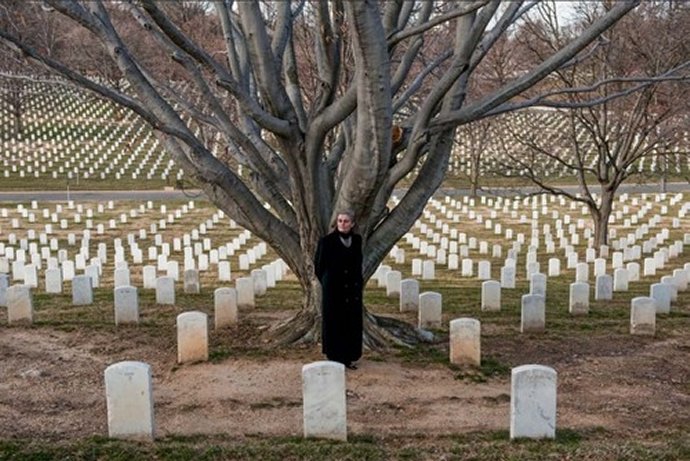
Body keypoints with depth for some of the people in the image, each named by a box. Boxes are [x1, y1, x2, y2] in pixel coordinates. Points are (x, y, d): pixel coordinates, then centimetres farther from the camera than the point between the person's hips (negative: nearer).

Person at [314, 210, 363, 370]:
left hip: (352, 289, 4)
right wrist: (326, 283, 6)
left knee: (352, 323, 9)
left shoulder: (357, 240, 3)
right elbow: (319, 265, -1)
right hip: (333, 289, -4)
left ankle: (348, 357, 20)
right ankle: (334, 358, 11)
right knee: (333, 323, 3)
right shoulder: (327, 241, -10)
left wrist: (357, 283, 12)